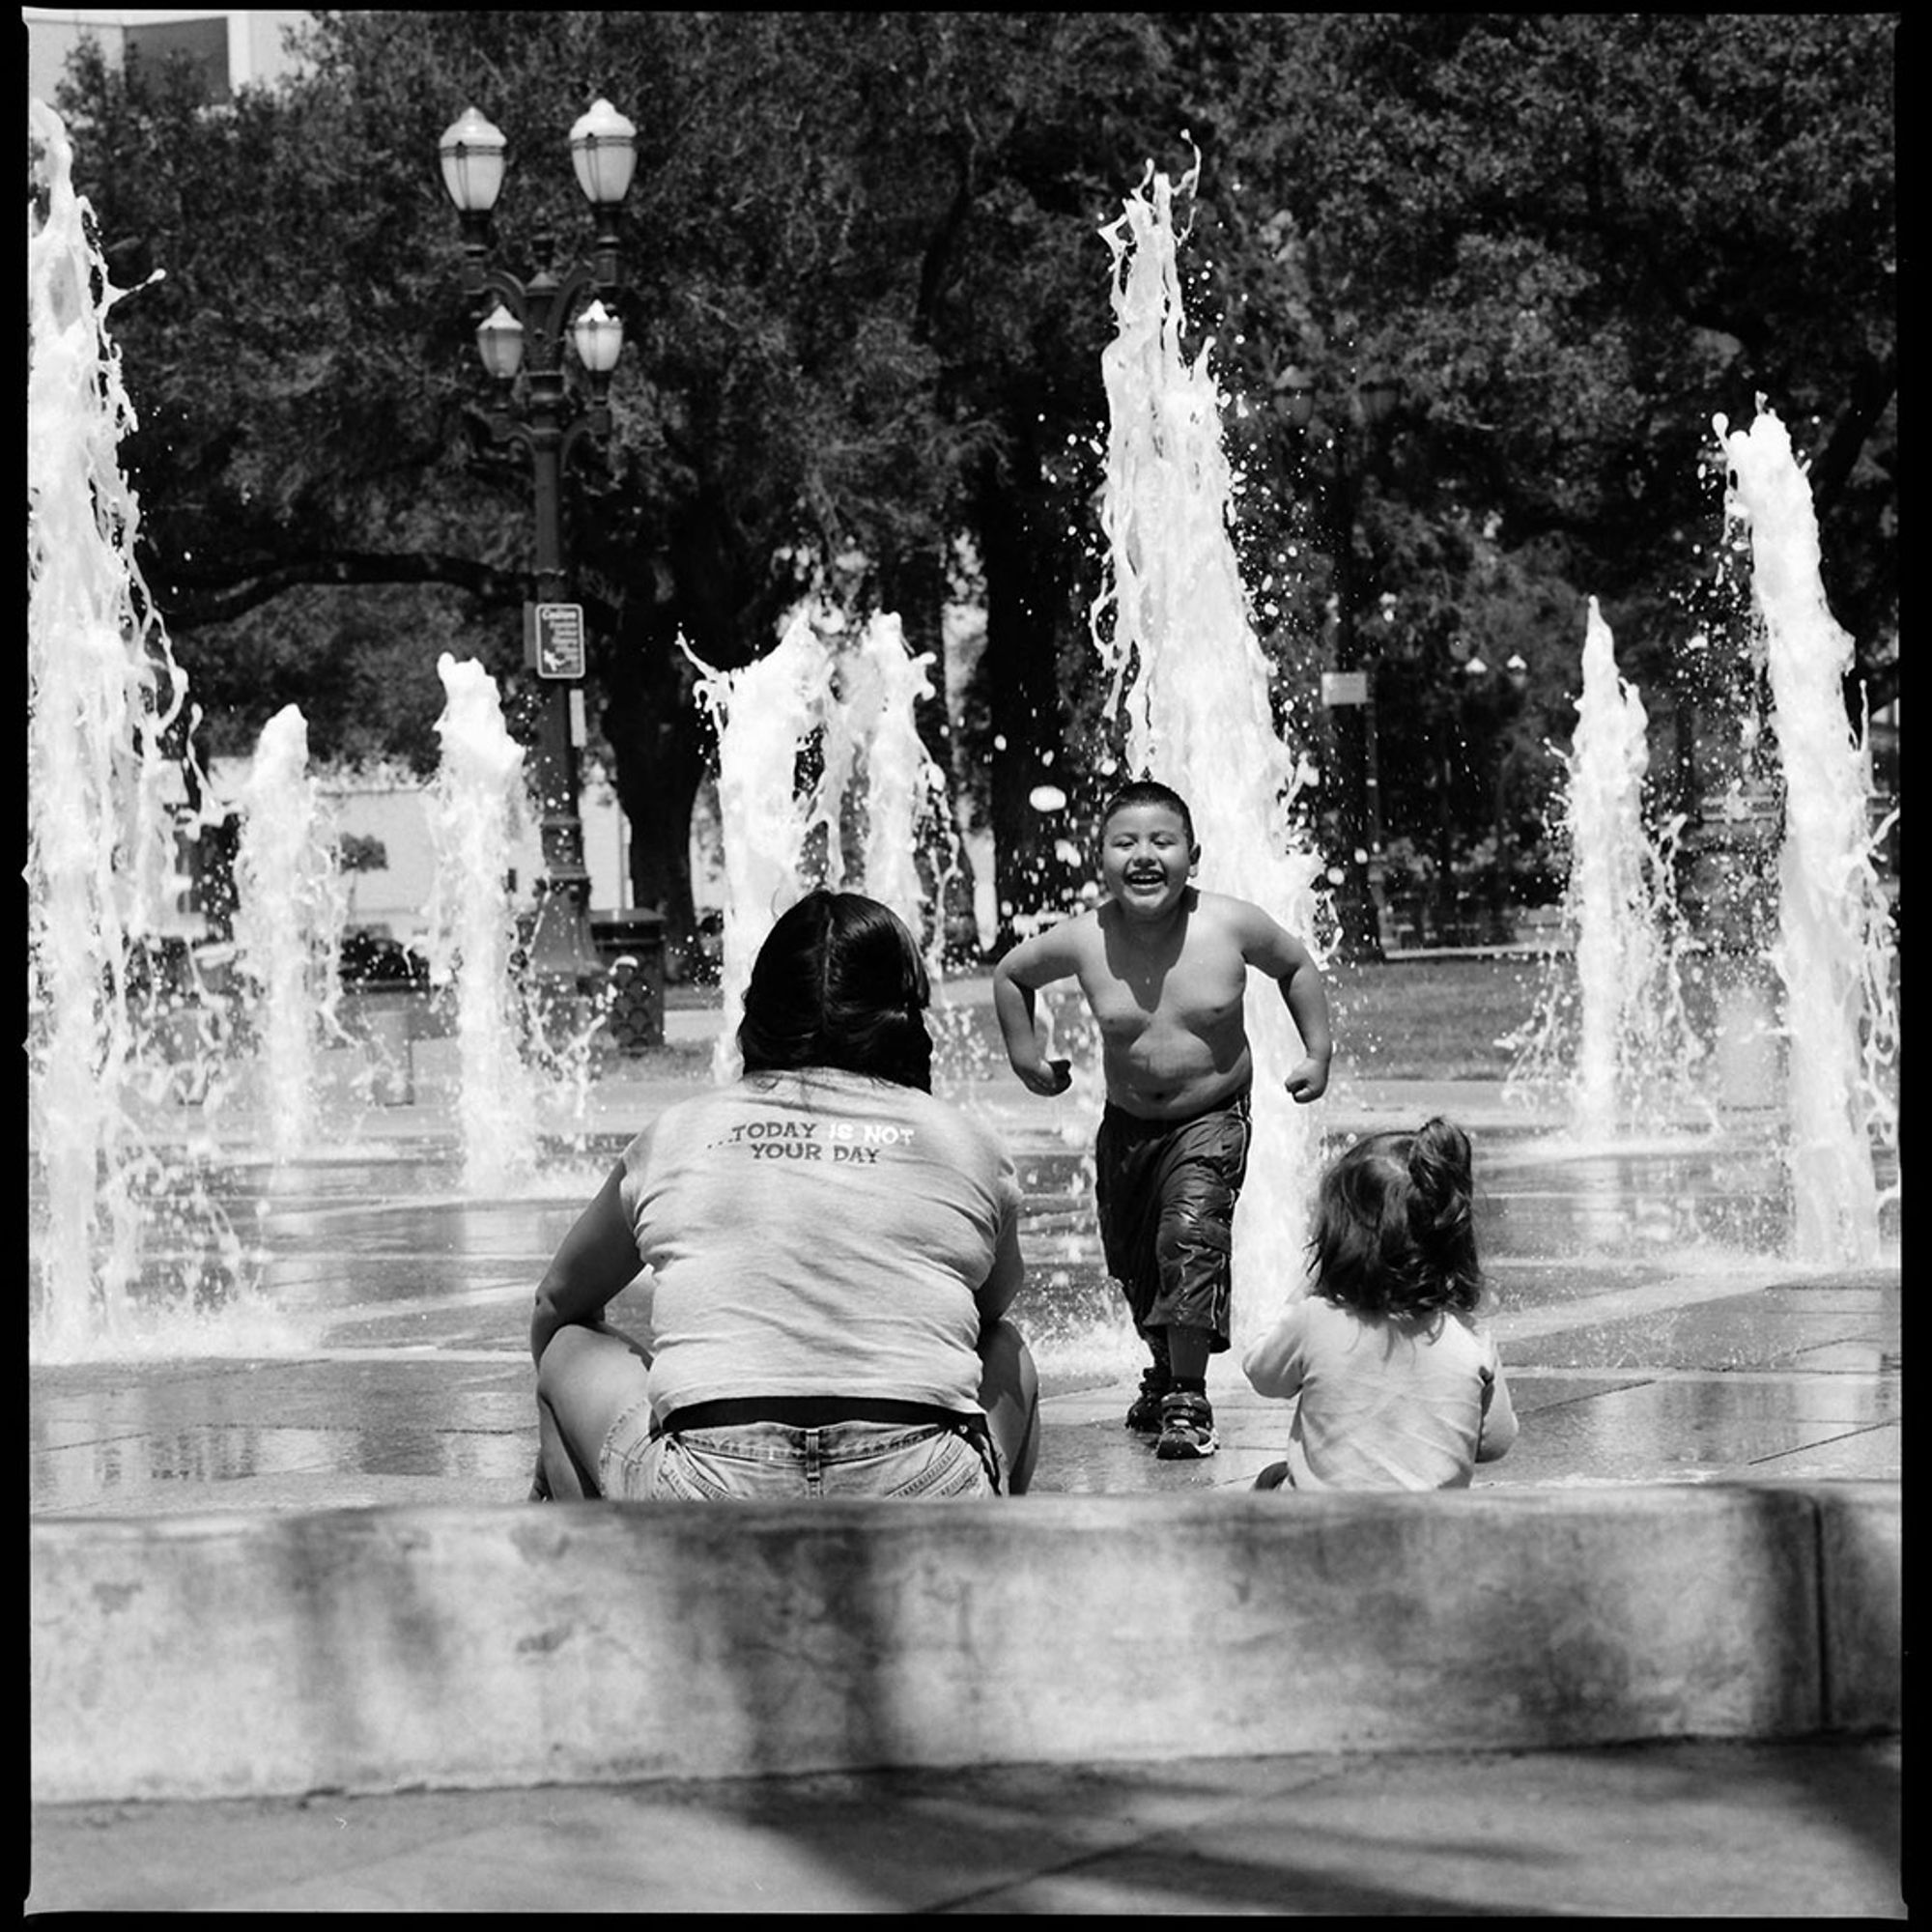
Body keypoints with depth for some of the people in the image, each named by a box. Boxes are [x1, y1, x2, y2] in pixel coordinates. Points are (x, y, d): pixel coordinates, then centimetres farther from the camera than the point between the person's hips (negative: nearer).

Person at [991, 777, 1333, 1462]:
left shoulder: (1230, 926, -17)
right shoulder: (1083, 941, -15)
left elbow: (1296, 966, 4)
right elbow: (1011, 973, 6)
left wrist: (1317, 1053, 2)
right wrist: (1027, 1056, 7)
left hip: (1211, 1122, -3)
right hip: (1127, 1124, 3)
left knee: (1192, 1233, -23)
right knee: (1132, 1261, 15)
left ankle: (1188, 1400, -14)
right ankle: (1164, 1375, 43)